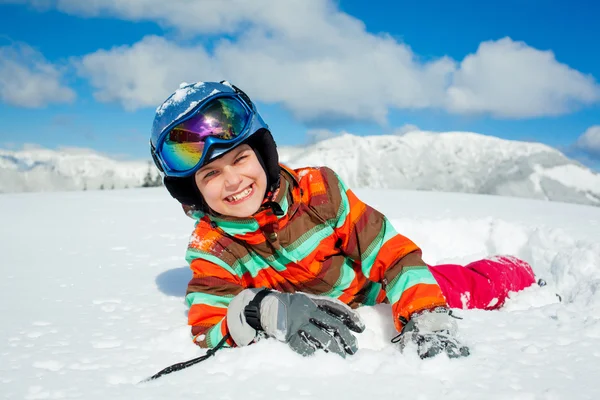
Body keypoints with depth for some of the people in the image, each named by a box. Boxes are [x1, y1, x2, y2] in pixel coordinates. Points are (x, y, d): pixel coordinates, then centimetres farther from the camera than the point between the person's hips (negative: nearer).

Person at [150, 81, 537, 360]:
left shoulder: (318, 189, -20)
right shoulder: (211, 249, -16)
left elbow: (389, 251, -20)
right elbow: (207, 328, -25)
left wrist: (426, 319, -32)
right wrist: (265, 313, -46)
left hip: (381, 291, 1)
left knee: (472, 284, 3)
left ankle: (526, 277, 39)